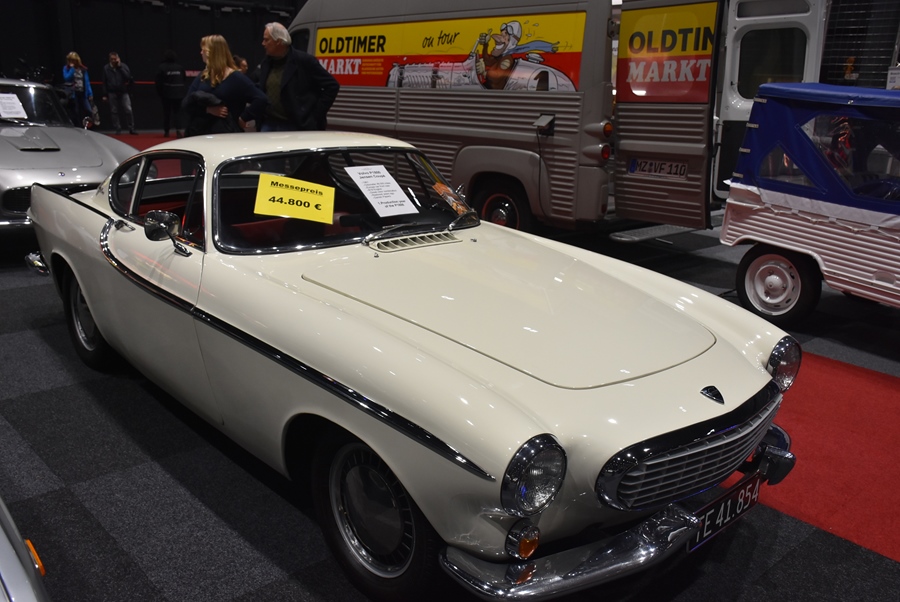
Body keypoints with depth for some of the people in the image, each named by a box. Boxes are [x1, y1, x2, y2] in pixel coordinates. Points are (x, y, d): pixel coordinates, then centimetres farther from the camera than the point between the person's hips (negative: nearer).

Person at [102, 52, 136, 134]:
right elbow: (104, 82, 8)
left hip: (123, 92, -2)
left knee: (128, 110, -9)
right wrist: (105, 94, 6)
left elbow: (128, 76, -15)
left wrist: (120, 66, -14)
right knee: (114, 112, 2)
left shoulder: (123, 66, 0)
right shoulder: (106, 68, 5)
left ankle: (131, 129, 0)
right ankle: (118, 129, 9)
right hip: (112, 93, 2)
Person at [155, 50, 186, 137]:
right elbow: (183, 81, 6)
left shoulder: (162, 68, -4)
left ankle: (166, 131, 14)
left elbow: (158, 83, -5)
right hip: (178, 94, 1)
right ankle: (178, 129, -15)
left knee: (166, 112, 9)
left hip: (166, 94, -1)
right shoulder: (180, 68, 2)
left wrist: (159, 93, 5)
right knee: (177, 111, 3)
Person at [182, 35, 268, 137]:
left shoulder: (236, 78, -5)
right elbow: (185, 104, 3)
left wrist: (243, 118, -14)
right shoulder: (203, 77, 12)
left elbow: (261, 99, -14)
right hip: (198, 134, 6)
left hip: (226, 136, -5)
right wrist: (208, 109, -15)